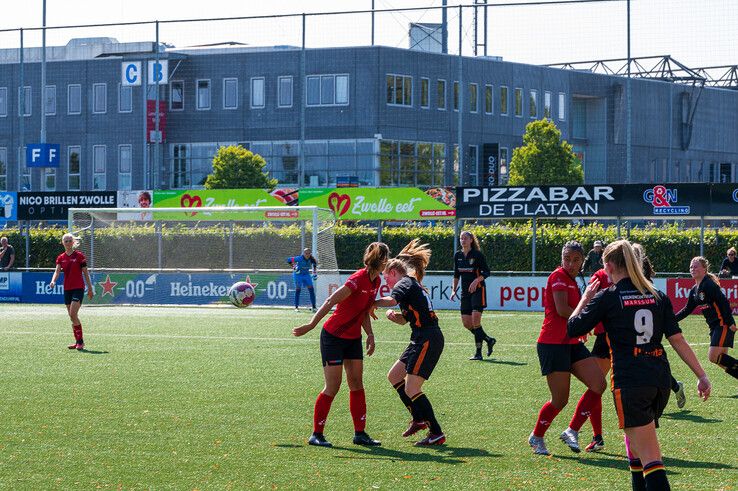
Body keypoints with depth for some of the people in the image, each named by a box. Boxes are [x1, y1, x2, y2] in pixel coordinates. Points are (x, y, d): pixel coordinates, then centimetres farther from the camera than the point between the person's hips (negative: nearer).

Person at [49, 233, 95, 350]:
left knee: (73, 314, -17)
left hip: (78, 288, -6)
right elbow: (57, 271, -4)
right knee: (72, 316, 8)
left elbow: (85, 273, 0)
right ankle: (78, 341, 16)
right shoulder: (61, 258, 8)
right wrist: (53, 281, -25)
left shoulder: (79, 256, -3)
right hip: (67, 289, 6)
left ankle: (80, 341, -12)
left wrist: (90, 288, 1)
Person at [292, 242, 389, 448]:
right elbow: (330, 302, -24)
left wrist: (370, 334, 3)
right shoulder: (358, 280, -23)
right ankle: (316, 434, 4)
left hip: (353, 338, 8)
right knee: (332, 387, -6)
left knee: (357, 384, 5)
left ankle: (360, 433, 10)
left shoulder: (376, 281, 5)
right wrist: (311, 325, -26)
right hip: (333, 336, -8)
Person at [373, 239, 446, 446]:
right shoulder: (412, 285, 23)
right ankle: (419, 419, 21)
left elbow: (391, 300, -29)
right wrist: (394, 316, 8)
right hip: (422, 339, 10)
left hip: (428, 340, -10)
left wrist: (372, 303, -14)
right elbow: (405, 318, 29)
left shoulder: (404, 283, -7)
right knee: (394, 376, 18)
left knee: (411, 390, -11)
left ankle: (436, 434, -8)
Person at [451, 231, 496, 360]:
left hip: (478, 290, -6)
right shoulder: (457, 255, 8)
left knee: (475, 320, -16)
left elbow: (486, 272, -8)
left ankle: (478, 352, -10)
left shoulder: (477, 254, -9)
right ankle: (489, 340, 22)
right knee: (466, 323, 2)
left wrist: (476, 280, -24)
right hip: (465, 291, 6)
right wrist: (454, 290, 10)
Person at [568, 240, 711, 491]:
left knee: (650, 458, -11)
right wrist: (701, 376, 7)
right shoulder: (657, 296, 11)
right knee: (634, 440, 27)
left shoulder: (607, 298, -3)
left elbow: (572, 328, 4)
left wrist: (586, 298, 18)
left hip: (629, 382, -6)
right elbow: (677, 340, 7)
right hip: (661, 380, 6)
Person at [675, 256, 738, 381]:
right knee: (721, 359, 7)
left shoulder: (709, 284, -15)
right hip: (714, 326, 9)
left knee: (713, 356, -17)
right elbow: (687, 309, 22)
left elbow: (724, 302, -20)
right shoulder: (694, 290, 13)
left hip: (723, 324, -9)